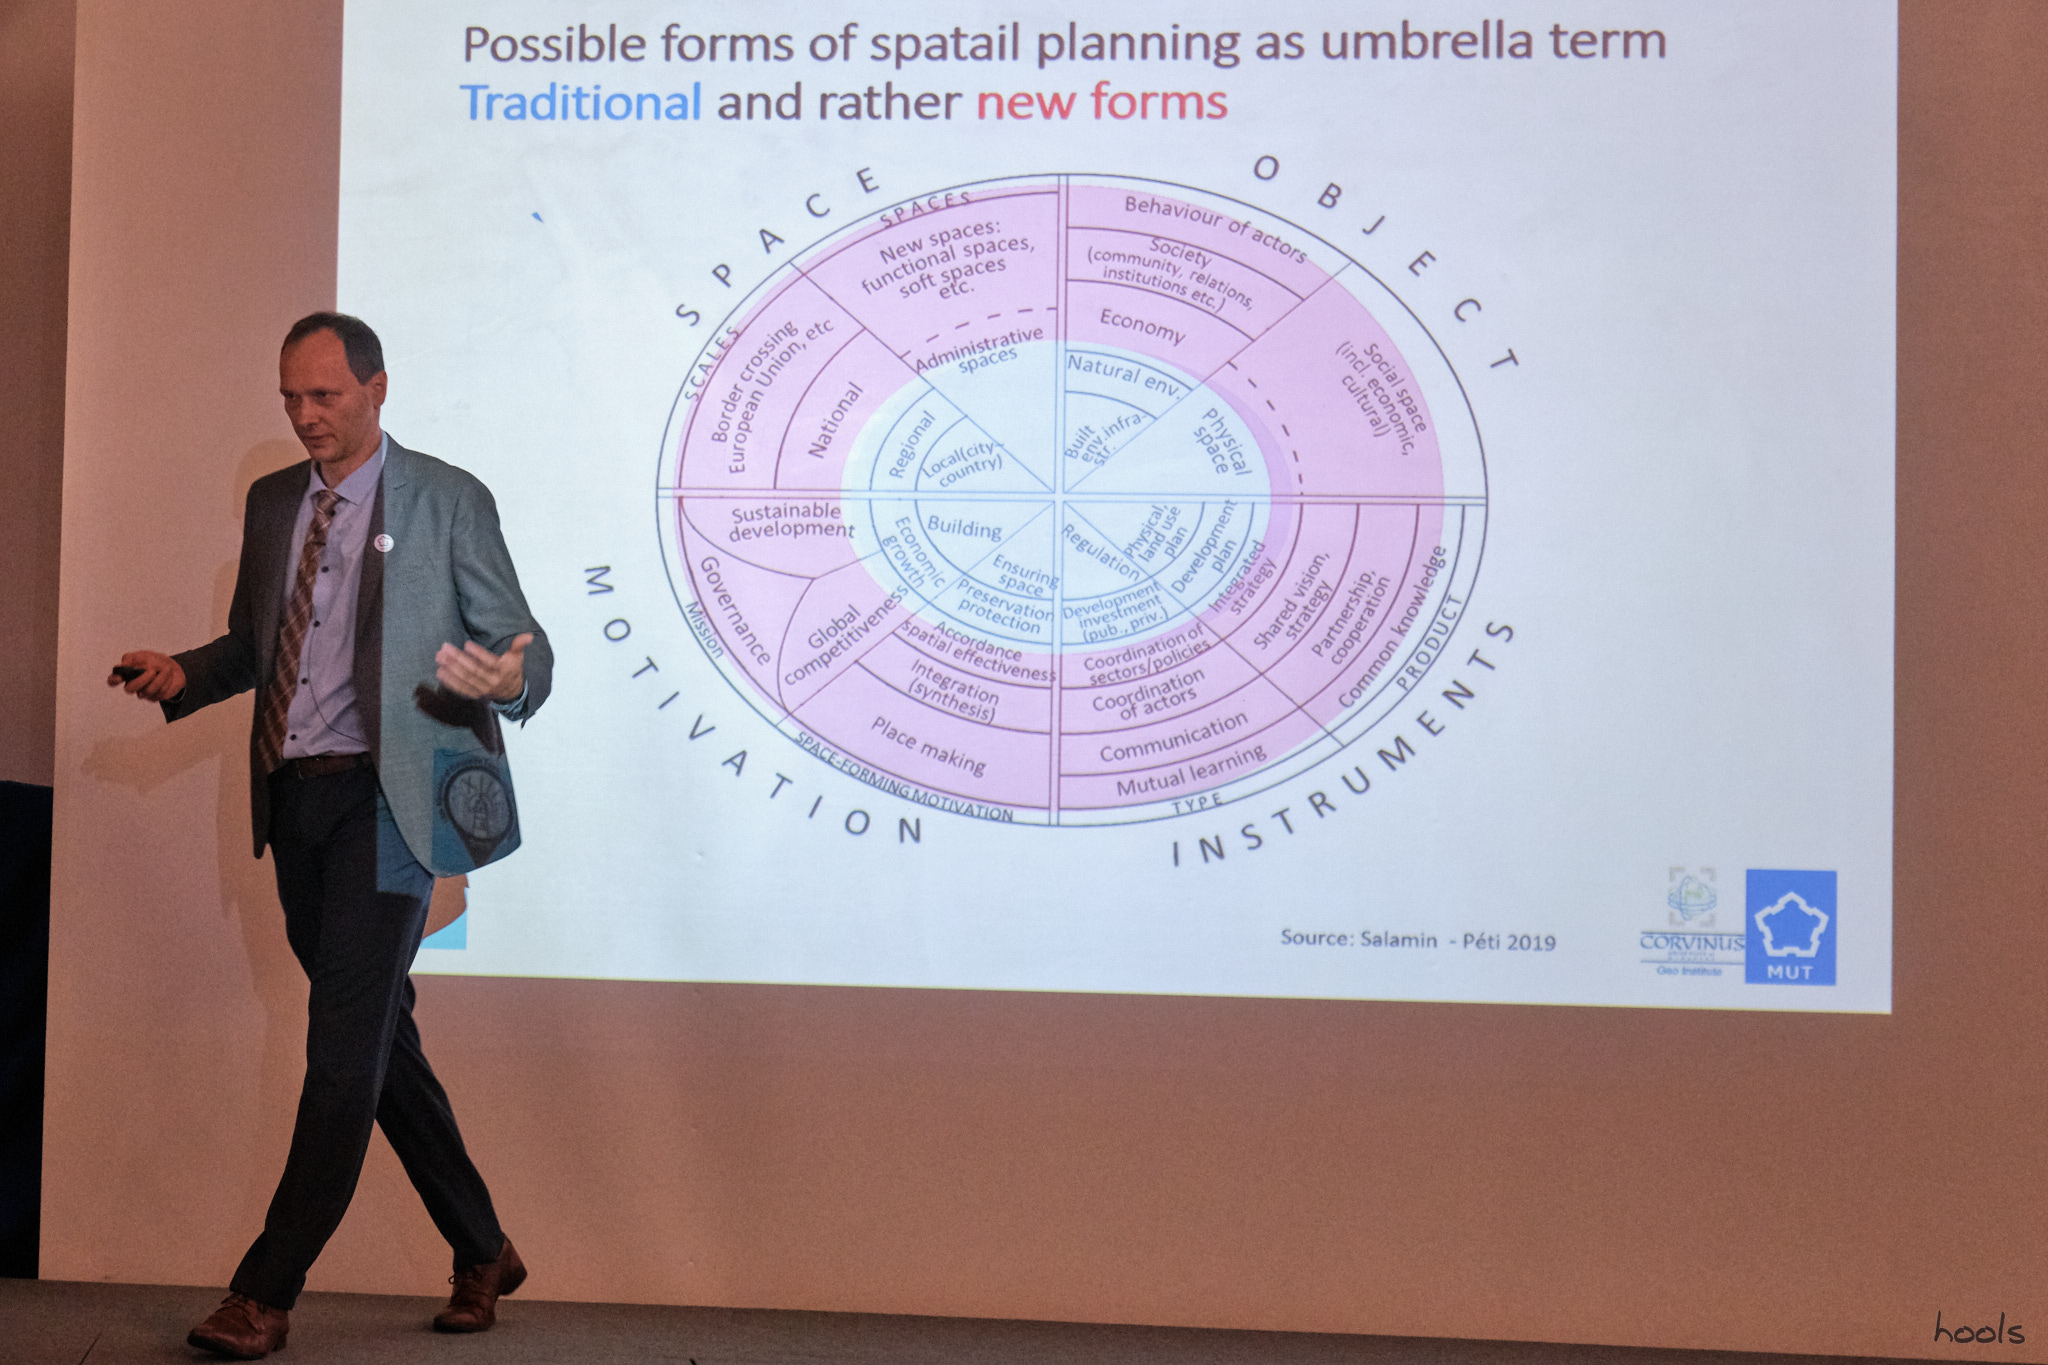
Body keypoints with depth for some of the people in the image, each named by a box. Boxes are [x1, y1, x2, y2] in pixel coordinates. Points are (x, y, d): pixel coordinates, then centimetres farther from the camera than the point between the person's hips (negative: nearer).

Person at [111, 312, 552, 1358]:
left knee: (346, 1044, -8)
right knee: (380, 1036, 11)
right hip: (294, 800, 6)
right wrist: (184, 674, 2)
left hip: (385, 798, -6)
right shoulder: (271, 502, 15)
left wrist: (509, 678, -27)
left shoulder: (447, 501, -1)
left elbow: (524, 642, -3)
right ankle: (481, 1253, 25)